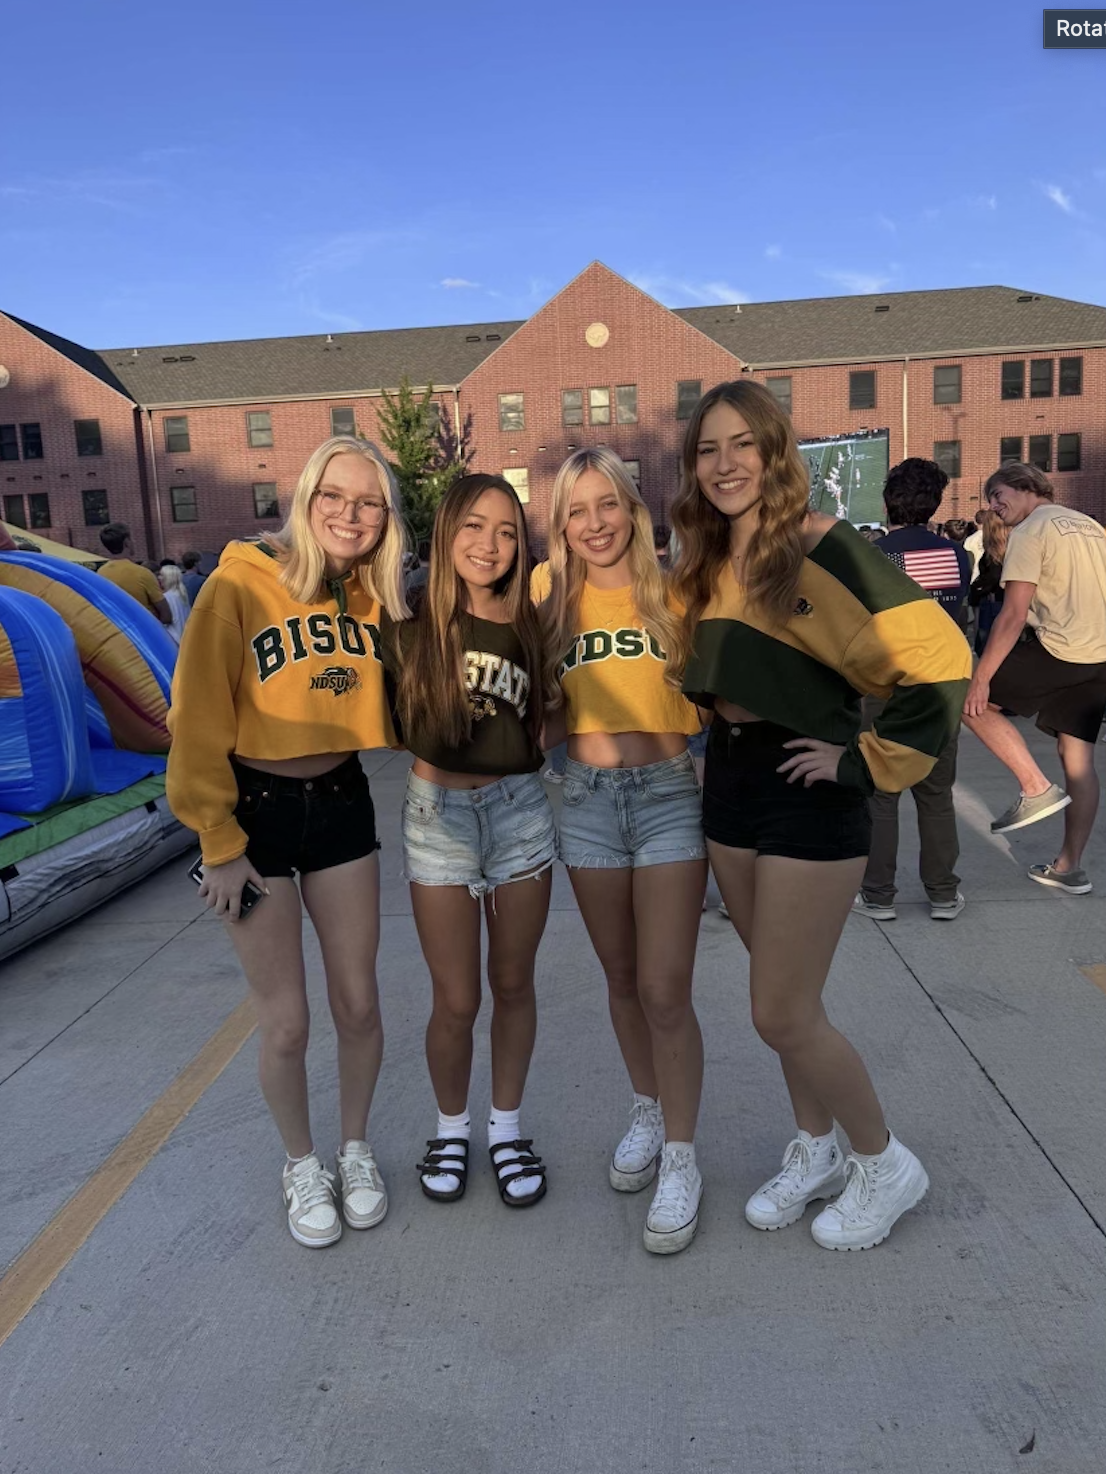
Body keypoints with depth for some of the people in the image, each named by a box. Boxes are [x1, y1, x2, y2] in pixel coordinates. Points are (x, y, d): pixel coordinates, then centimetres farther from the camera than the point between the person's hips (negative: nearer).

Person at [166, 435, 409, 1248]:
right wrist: (220, 842, -11)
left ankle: (357, 1149, 36)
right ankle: (303, 1165, 32)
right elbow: (199, 724, -12)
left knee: (359, 1004, 10)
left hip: (341, 802, 4)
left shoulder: (378, 596, -1)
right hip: (256, 808, -3)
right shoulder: (240, 586, -15)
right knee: (286, 1022, 5)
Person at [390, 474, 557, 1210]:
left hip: (521, 811, 2)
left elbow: (548, 713, 9)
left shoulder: (529, 625, 0)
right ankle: (452, 1126, 32)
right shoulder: (416, 624, -7)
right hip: (440, 816, -2)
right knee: (457, 1000, 5)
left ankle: (507, 1126, 33)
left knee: (513, 984, 13)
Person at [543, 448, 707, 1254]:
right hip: (587, 800, 3)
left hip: (668, 794, -3)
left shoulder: (674, 594, -3)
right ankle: (648, 1113, 36)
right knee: (622, 979, 15)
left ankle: (681, 1159, 13)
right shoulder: (554, 604, 6)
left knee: (665, 990, -4)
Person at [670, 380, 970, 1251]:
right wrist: (725, 726, 9)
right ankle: (816, 1152, 38)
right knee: (787, 1000, 17)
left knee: (783, 1014, 0)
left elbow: (938, 659, -20)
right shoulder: (707, 565, 9)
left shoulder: (825, 550, -15)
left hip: (808, 794, -7)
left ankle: (884, 1165, 25)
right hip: (729, 785, 7)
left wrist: (868, 760, -17)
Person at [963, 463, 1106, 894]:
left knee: (970, 697, 2)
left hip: (1061, 649, -9)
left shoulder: (1029, 531, -6)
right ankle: (1070, 867, 16)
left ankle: (1036, 789, 0)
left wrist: (979, 678, -15)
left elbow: (1013, 615, -15)